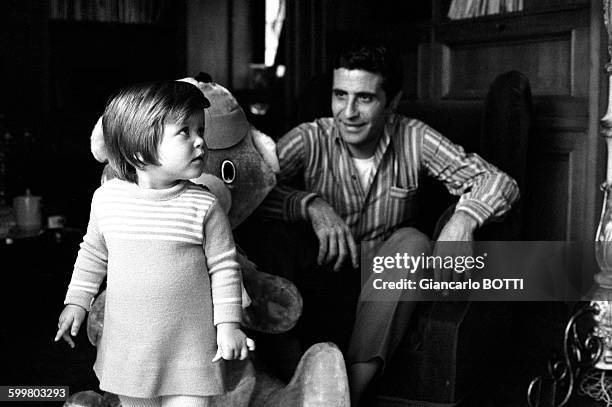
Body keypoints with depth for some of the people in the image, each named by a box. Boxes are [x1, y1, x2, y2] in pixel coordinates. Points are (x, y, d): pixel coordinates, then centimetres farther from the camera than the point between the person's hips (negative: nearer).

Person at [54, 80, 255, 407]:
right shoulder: (106, 199, -5)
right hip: (126, 343, 3)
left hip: (189, 345, -3)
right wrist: (76, 302, 13)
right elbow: (93, 253, 11)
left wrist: (228, 324, -7)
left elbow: (223, 267, -5)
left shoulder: (203, 206, -12)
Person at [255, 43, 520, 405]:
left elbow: (499, 182, -10)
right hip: (318, 289, -1)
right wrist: (311, 205, -38)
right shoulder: (309, 141, -10)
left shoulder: (413, 140, -7)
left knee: (413, 242, -29)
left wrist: (463, 218, -31)